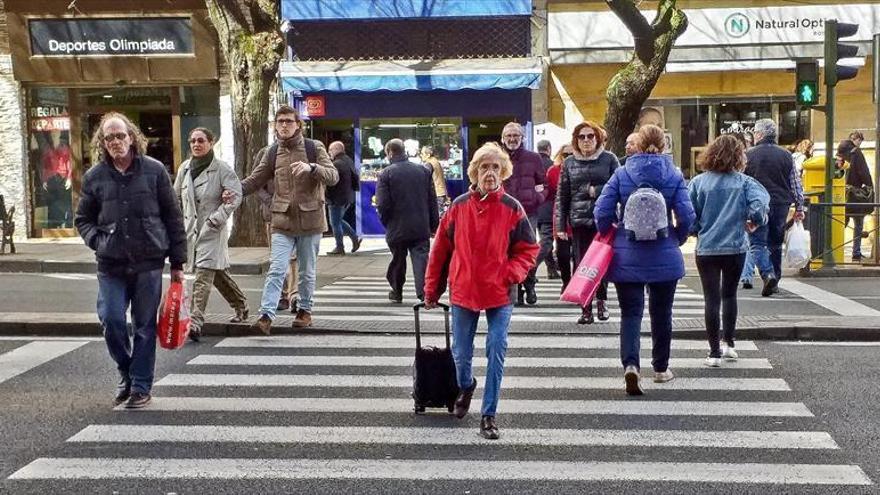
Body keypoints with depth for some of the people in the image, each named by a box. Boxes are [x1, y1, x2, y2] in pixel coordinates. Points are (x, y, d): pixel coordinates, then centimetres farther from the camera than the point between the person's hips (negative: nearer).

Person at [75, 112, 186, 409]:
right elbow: (83, 219, 16)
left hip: (149, 262, -1)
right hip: (111, 265, 2)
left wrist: (177, 262, 2)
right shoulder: (95, 177, 6)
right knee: (111, 320, -6)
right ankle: (127, 374, 19)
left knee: (144, 326, 4)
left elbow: (172, 217, 4)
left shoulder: (154, 170, 1)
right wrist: (97, 241, -4)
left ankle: (141, 385, 16)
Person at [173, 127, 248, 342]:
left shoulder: (222, 168, -7)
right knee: (218, 272, 16)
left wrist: (218, 218, -19)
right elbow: (176, 197, 20)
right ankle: (241, 306, 34)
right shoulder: (184, 168, 10)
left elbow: (236, 195, -14)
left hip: (212, 230, -6)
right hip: (191, 229, 6)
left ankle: (195, 321, -20)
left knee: (203, 275, -15)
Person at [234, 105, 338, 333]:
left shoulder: (314, 148, -3)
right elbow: (255, 180, 9)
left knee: (307, 271, 10)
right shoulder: (273, 152, 7)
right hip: (282, 221, 2)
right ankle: (266, 316, -15)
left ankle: (305, 311, 27)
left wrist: (311, 167, -31)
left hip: (309, 220, -1)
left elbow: (333, 176, -13)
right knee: (276, 269, -9)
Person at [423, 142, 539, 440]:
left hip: (499, 294, -2)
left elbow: (529, 249, 3)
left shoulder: (512, 208, -4)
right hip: (463, 292, 2)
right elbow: (441, 249, 6)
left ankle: (488, 415, 6)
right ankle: (466, 387, 44)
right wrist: (432, 290, 8)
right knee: (461, 353, 11)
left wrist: (512, 273, -14)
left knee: (496, 353, -4)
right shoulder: (459, 206, 0)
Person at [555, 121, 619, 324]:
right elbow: (562, 196, 9)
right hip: (579, 221, 2)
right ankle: (586, 309, 5)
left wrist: (595, 191, -8)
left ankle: (601, 301, 22)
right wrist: (561, 225, 4)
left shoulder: (609, 159, 4)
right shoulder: (569, 163, 10)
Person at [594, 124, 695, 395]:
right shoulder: (674, 175, -4)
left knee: (631, 312, 4)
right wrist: (677, 240, 9)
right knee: (661, 313, 16)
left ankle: (631, 364, -18)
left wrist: (608, 236, 11)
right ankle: (661, 368, 28)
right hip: (665, 258, 1)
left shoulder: (621, 174, -4)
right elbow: (686, 215, -9)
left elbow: (602, 211, -8)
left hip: (626, 258, -1)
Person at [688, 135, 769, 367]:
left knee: (712, 299, 3)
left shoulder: (698, 182, -4)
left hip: (707, 249, -1)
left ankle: (715, 352, 2)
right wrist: (755, 222, -1)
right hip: (736, 247, 1)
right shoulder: (743, 182, -4)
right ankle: (729, 343, 24)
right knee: (729, 295, 20)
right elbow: (761, 202, -19)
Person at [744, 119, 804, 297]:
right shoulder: (786, 155, 6)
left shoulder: (748, 154, -4)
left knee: (757, 243, -1)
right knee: (775, 244, 15)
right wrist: (799, 207, 15)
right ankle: (774, 282, 19)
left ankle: (768, 274, -23)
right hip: (781, 205, 4)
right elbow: (796, 184, 9)